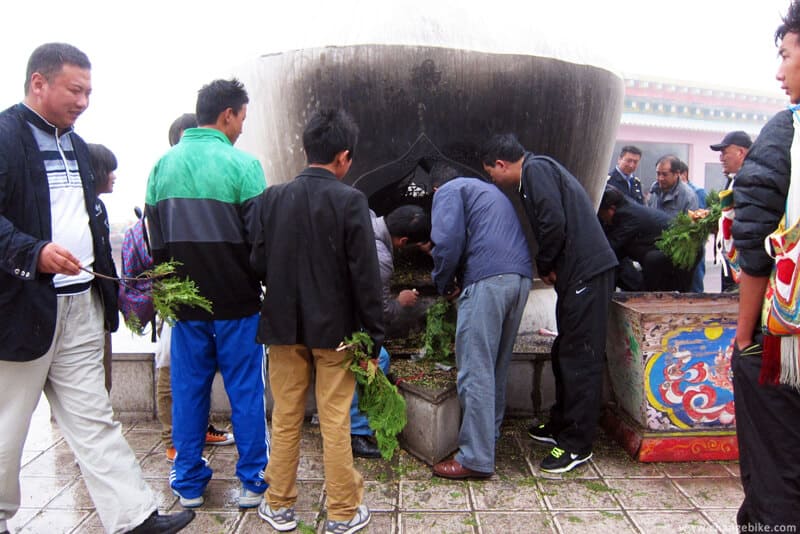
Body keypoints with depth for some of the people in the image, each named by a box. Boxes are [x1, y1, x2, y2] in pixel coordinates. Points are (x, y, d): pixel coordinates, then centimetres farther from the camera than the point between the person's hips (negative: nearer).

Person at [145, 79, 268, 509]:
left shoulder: (163, 165, 5)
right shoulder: (241, 164, -11)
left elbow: (155, 236, 10)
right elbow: (259, 235, -11)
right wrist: (264, 282, 4)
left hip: (185, 300, 5)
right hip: (236, 300, -4)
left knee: (187, 390, 13)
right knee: (245, 391, 6)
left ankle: (189, 482, 25)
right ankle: (252, 481, 17)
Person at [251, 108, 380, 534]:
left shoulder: (273, 197, 0)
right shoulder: (350, 201, -11)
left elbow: (258, 263, 1)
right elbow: (365, 275, -12)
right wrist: (373, 335, -5)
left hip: (283, 324, 3)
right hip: (333, 327, -3)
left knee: (285, 418, 14)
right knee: (335, 422, 6)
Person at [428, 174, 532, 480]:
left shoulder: (448, 191, 10)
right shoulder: (489, 190, 35)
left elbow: (448, 241, -7)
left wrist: (444, 285, 7)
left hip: (487, 279, -8)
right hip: (521, 276, 9)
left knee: (475, 370, -5)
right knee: (498, 365, 17)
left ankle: (476, 459, -2)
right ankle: (490, 435, 27)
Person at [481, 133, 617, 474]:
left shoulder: (536, 169, -9)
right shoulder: (539, 170, 22)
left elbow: (554, 223, -21)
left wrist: (544, 265, -7)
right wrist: (548, 266, 12)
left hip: (586, 272, -10)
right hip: (577, 271, 10)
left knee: (580, 358, -4)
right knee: (565, 353, 17)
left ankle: (577, 445, 5)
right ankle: (561, 425, 30)